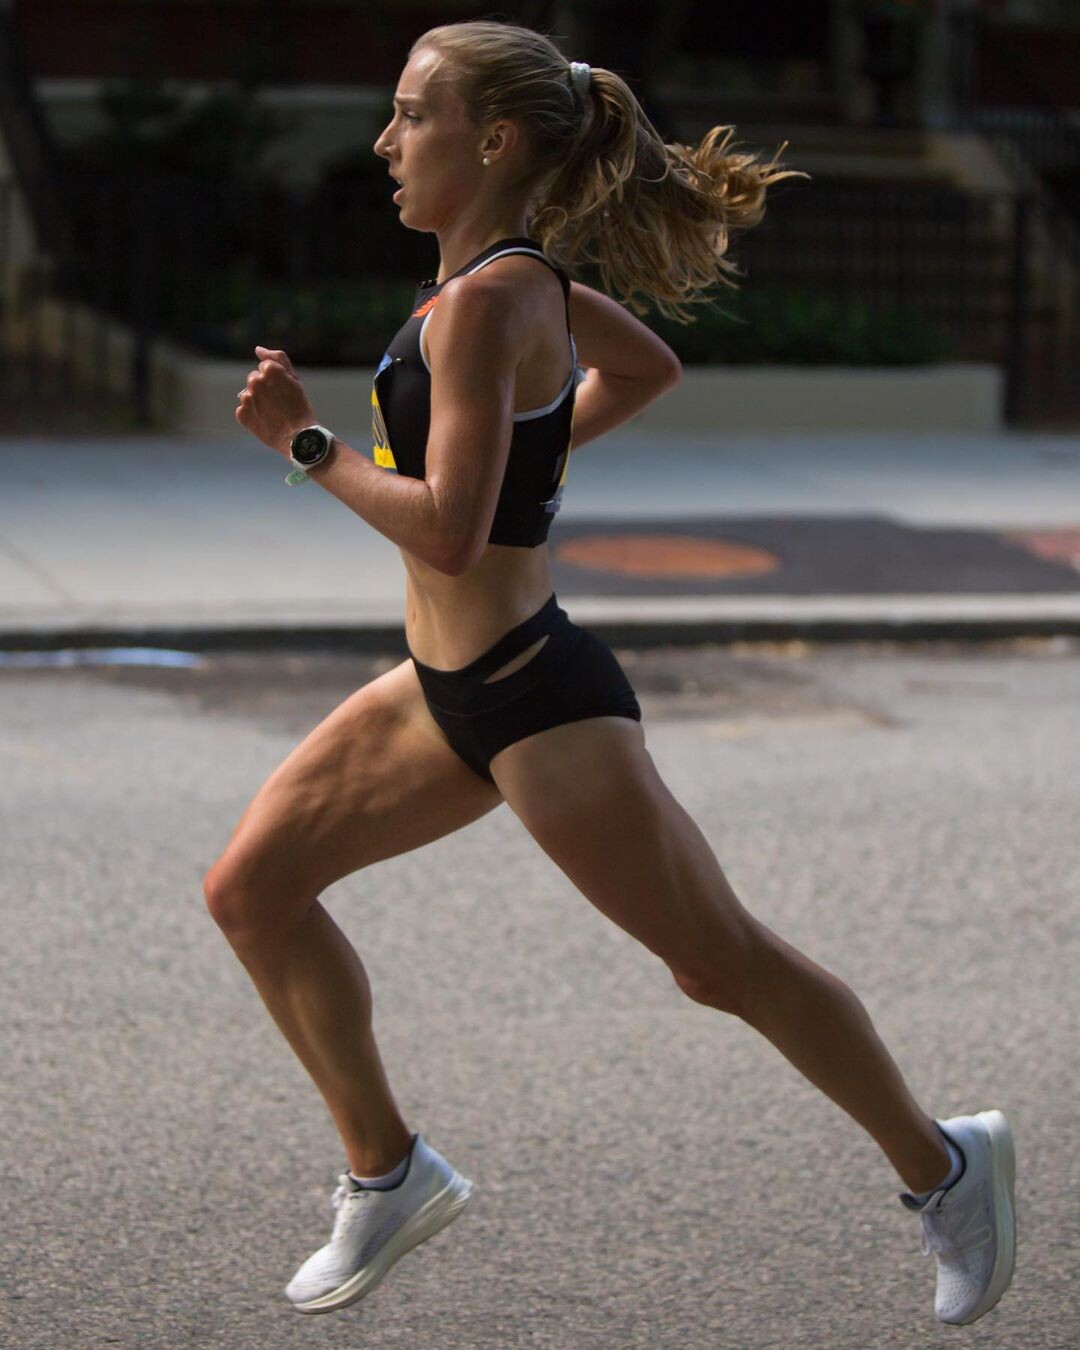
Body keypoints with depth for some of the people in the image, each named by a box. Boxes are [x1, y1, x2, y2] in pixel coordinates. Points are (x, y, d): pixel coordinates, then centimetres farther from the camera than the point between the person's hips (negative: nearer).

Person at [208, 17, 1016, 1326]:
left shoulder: (488, 302, -22)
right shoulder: (525, 275, 6)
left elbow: (448, 533, -29)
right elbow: (648, 366, 23)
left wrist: (305, 442, -20)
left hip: (536, 700, -10)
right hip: (445, 687, 10)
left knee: (721, 962, 2)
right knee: (251, 888, 6)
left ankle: (941, 1166, 21)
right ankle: (388, 1173, 18)